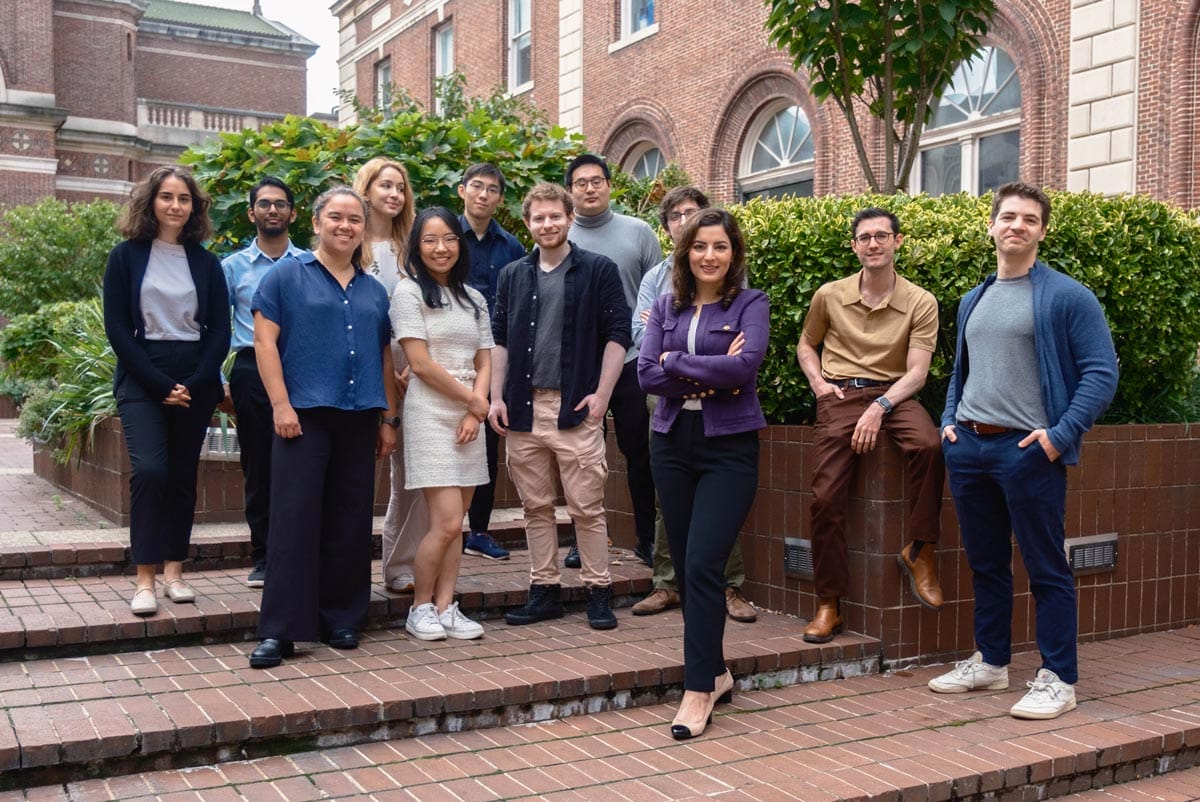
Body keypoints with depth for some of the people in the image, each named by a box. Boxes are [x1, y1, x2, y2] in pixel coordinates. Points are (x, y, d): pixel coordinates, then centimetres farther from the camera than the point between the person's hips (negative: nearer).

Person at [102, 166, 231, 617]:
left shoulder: (205, 263, 8)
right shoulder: (127, 256, 2)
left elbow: (220, 330, 5)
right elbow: (117, 328, -3)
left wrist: (194, 384, -9)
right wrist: (161, 386, -11)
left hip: (195, 382, 3)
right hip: (142, 381, -2)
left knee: (183, 476, 5)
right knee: (149, 470, -15)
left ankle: (174, 571, 12)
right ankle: (145, 579, -10)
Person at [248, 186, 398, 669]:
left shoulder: (374, 290, 16)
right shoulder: (287, 276, 2)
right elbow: (265, 342, -4)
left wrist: (388, 418, 14)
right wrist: (281, 405, -13)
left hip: (359, 420, 5)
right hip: (304, 414, -4)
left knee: (349, 522, 8)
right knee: (294, 519, -6)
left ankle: (342, 620, 19)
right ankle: (279, 630, -2)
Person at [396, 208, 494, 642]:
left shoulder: (474, 299, 15)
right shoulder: (409, 293, -2)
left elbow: (484, 363, 11)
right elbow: (420, 363, -9)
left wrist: (475, 413, -5)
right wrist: (471, 398, -5)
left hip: (469, 418, 6)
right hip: (430, 413, -5)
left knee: (456, 521, 5)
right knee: (447, 523, -10)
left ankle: (444, 607, 12)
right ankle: (420, 608, 7)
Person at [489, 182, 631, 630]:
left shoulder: (598, 271, 2)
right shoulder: (512, 276, 14)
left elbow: (617, 334, -2)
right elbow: (498, 339, 14)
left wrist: (601, 393, -10)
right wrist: (497, 397, 4)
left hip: (575, 408, -4)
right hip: (523, 408, 4)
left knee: (587, 508, 0)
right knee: (536, 507, 9)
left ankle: (598, 592, 10)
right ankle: (544, 590, 18)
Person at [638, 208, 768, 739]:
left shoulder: (750, 304, -1)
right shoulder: (665, 308, 9)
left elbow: (745, 364, -18)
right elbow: (647, 374, -3)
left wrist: (676, 362, -11)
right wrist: (710, 374, -12)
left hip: (729, 447, -5)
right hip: (672, 443, 5)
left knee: (703, 565, -12)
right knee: (685, 567, 9)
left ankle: (699, 690, -5)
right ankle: (716, 672, 25)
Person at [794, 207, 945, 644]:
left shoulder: (920, 303, -1)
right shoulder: (829, 296, 6)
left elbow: (917, 372, -6)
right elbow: (806, 345, 22)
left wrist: (879, 407, -20)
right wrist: (818, 383, 3)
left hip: (893, 393, -1)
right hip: (840, 395, 1)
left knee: (929, 444, -34)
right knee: (826, 497, -10)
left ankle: (920, 551, -14)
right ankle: (829, 604, 4)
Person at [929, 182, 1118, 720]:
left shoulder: (1066, 296, -4)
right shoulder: (972, 301, 15)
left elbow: (1101, 373, -8)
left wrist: (1061, 435, -16)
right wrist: (950, 422, 9)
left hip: (1028, 450, -6)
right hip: (968, 448, 6)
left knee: (1045, 569, 0)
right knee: (985, 563, 14)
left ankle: (1058, 679, 9)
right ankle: (990, 662, 27)